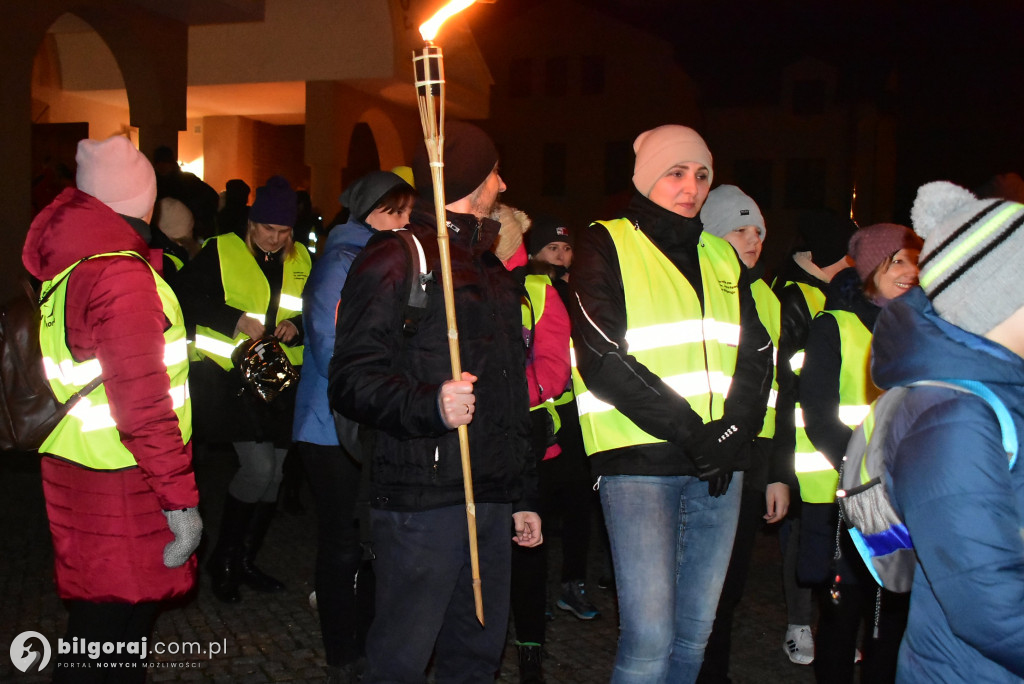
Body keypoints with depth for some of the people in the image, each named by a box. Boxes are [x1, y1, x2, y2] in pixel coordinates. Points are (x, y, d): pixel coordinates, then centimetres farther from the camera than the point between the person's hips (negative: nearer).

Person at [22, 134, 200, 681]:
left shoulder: (63, 265, 9)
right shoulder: (122, 275, -20)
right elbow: (142, 404, -24)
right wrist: (180, 498, -20)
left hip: (76, 467, 9)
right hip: (120, 487, -9)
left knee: (101, 618, 20)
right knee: (115, 627, 1)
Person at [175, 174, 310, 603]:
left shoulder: (300, 260, 12)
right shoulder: (221, 252, -2)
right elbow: (184, 296, -9)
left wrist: (297, 325, -6)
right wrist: (236, 320, -18)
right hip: (231, 375, -5)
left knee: (272, 472, 8)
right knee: (258, 465, -15)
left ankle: (246, 561, 25)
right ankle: (223, 560, 5)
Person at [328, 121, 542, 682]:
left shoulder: (492, 270, 21)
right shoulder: (397, 259, -6)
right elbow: (352, 379, -15)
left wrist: (522, 496, 24)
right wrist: (430, 404, -32)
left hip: (490, 500, 8)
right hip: (421, 502, -8)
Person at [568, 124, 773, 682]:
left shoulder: (722, 257, 17)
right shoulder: (606, 246, -1)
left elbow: (757, 357, 13)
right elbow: (602, 360, -11)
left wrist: (732, 434, -5)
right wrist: (690, 431, -14)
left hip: (716, 466, 6)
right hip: (639, 463, -5)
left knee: (696, 629, 11)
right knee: (650, 637, -8)